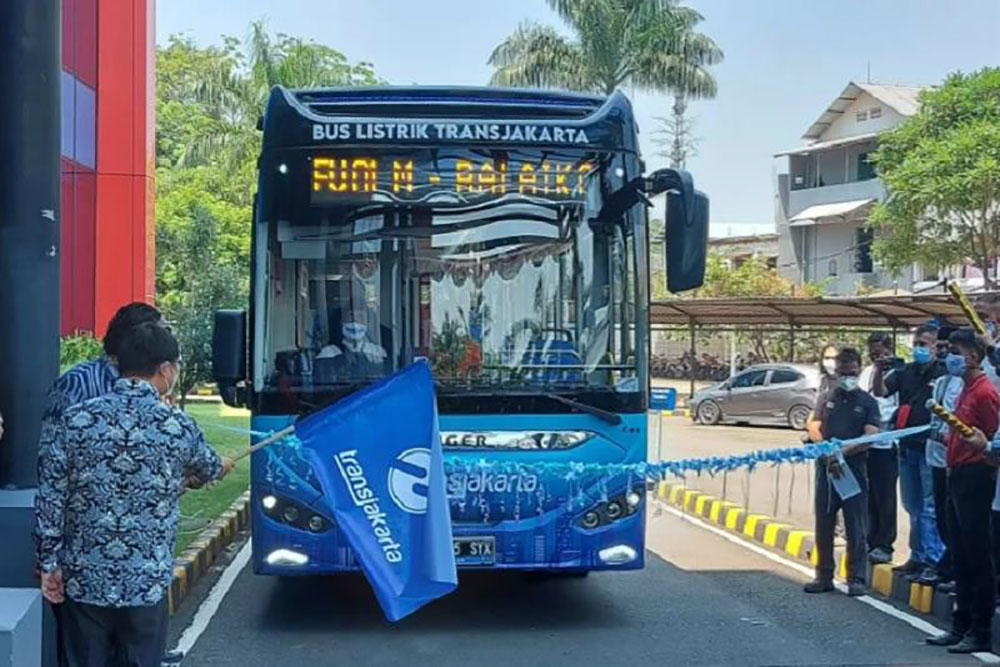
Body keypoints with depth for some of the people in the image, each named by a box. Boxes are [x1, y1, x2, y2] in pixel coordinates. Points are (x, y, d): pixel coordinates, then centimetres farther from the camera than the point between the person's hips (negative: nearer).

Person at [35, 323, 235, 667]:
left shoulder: (76, 419, -4)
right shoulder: (179, 427, -5)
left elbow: (50, 497, -2)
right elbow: (208, 471, 16)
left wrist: (50, 562, 7)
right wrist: (223, 467, 40)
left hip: (83, 582, 2)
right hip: (146, 585, -1)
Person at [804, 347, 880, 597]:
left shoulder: (867, 402, 5)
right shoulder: (826, 398, 12)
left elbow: (870, 437, -7)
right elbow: (813, 429, 2)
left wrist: (844, 452, -20)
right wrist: (829, 454, -14)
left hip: (854, 471, -2)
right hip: (825, 469, 3)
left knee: (856, 529, -1)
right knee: (823, 526, 8)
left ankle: (856, 579, 6)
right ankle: (824, 576, 17)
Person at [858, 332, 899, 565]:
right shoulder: (866, 373, 14)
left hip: (885, 442, -6)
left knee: (885, 497, 1)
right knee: (868, 496, 11)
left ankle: (884, 546, 10)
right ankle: (871, 541, 20)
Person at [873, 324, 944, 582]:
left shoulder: (944, 374, -6)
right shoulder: (906, 372, 10)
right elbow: (880, 392, 1)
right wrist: (880, 372, -15)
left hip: (931, 448, -6)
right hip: (907, 447, 6)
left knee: (930, 508, -6)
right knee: (913, 508, 13)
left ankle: (933, 561, -3)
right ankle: (918, 557, 22)